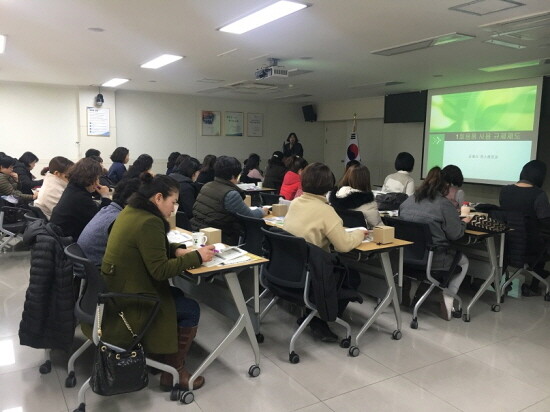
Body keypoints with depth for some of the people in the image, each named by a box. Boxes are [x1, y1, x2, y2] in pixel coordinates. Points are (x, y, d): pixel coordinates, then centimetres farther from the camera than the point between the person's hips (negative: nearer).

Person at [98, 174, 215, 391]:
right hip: (128, 298, -10)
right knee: (191, 310, 1)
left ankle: (163, 353, 27)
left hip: (117, 289, 10)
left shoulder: (131, 210, 5)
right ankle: (174, 372, 11)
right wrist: (196, 256, -15)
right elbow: (160, 270, -23)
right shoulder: (149, 222, -25)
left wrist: (178, 250, 2)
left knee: (178, 294, 20)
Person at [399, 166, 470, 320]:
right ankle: (447, 302, 13)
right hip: (432, 260, -6)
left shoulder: (408, 201, 4)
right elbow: (455, 234, -10)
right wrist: (464, 222, 13)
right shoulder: (444, 205, -13)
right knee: (463, 261, 24)